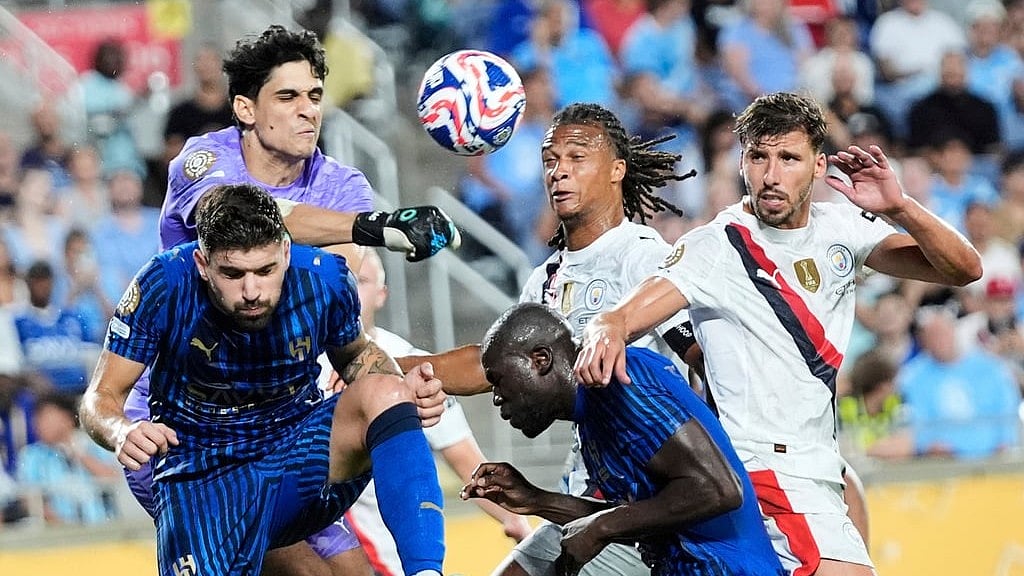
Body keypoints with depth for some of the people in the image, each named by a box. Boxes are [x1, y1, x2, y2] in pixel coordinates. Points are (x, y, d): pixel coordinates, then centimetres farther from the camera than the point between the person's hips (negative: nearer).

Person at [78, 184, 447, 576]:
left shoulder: (323, 277, -13)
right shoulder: (164, 285, -19)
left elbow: (354, 354, 10)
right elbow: (101, 398, -11)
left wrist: (404, 390, -13)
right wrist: (123, 434, -36)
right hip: (202, 481, -2)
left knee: (381, 391, -27)